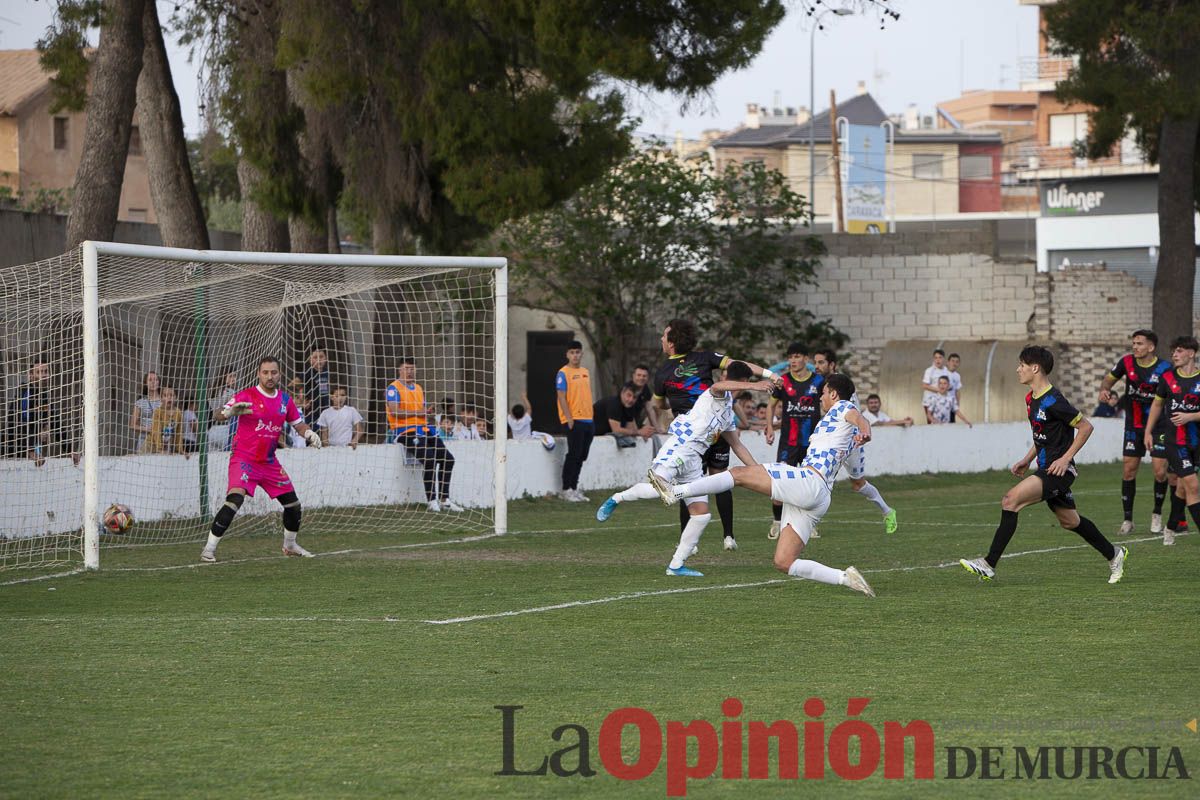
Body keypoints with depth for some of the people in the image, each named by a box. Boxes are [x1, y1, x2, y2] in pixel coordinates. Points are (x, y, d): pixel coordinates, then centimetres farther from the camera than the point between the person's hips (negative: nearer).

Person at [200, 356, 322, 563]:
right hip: (244, 458, -6)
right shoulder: (247, 396, -10)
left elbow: (299, 422, 16)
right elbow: (219, 413, -17)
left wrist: (309, 433, -6)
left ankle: (290, 545, 34)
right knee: (235, 498, -25)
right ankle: (209, 548, -21)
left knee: (293, 504, 9)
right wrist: (229, 411, -40)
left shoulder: (285, 400, 7)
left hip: (270, 462, 6)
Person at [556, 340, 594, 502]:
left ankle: (574, 488, 17)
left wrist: (590, 416, 16)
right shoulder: (563, 373, -6)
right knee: (573, 455, -7)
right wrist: (569, 419, -19)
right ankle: (566, 490, -2)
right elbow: (562, 397, -12)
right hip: (574, 421, -7)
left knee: (581, 457, 10)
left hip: (588, 420, 7)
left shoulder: (585, 372, 16)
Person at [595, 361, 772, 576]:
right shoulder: (720, 395, 0)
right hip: (678, 448, -9)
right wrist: (753, 386, -38)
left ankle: (676, 565, 5)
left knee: (702, 514, 0)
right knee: (656, 489, -31)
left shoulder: (729, 415, 29)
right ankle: (617, 499, -3)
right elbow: (719, 386, -26)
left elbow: (737, 445, 40)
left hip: (693, 461, 9)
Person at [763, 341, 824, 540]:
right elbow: (772, 405, 12)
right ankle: (777, 522, 5)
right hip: (788, 440, -1)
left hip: (812, 440, 1)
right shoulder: (783, 381, 0)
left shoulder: (818, 381, 0)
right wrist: (770, 427, 1)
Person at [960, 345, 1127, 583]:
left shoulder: (1053, 401, -19)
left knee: (1011, 499, -21)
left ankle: (989, 565, -21)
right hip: (1045, 468, 10)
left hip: (1058, 470, -10)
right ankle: (1114, 555, 37)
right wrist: (1027, 460, 16)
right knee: (1069, 521, 19)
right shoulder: (1031, 399, 10)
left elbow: (1086, 427, -15)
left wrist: (1065, 459, -17)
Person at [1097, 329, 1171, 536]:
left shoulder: (1164, 368, -14)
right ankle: (1128, 520, 10)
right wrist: (1105, 390, -11)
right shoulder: (1127, 362, -4)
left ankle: (1157, 514, 18)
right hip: (1134, 426, 3)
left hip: (1159, 425, -3)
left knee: (1160, 472, -7)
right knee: (1128, 471, -1)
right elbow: (1109, 378, 12)